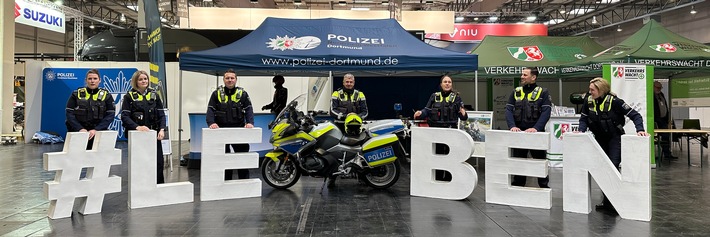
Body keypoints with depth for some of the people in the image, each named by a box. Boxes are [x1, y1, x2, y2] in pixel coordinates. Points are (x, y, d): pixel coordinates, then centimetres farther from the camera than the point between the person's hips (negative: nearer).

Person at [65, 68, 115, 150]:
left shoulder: (106, 96, 6)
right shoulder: (76, 94, 8)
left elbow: (110, 115, -1)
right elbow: (69, 113, 3)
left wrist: (96, 130, -13)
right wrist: (80, 129, -12)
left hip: (98, 133, -1)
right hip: (78, 133, 1)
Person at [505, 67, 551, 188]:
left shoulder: (543, 93, 0)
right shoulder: (516, 92, 10)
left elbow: (546, 112, -10)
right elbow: (509, 110, 1)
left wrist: (536, 128, -24)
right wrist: (512, 126, -16)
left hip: (537, 135, -3)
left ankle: (544, 187, 18)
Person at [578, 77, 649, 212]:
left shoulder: (614, 101, -21)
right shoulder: (589, 101, -8)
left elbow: (635, 115, -18)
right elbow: (583, 118, 4)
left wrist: (640, 130, -31)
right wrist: (581, 130, -14)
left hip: (615, 138, -5)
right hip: (600, 139, 5)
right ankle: (606, 200, 21)